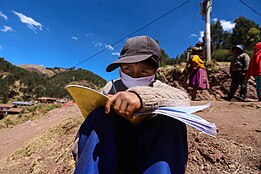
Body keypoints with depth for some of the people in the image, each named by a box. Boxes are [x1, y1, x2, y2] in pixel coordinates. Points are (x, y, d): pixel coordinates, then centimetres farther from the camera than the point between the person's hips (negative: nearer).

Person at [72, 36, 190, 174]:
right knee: (100, 116, -26)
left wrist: (141, 95, -49)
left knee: (171, 123, -29)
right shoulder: (111, 88, -6)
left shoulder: (156, 87, -8)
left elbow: (183, 99, -32)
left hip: (148, 152, 0)